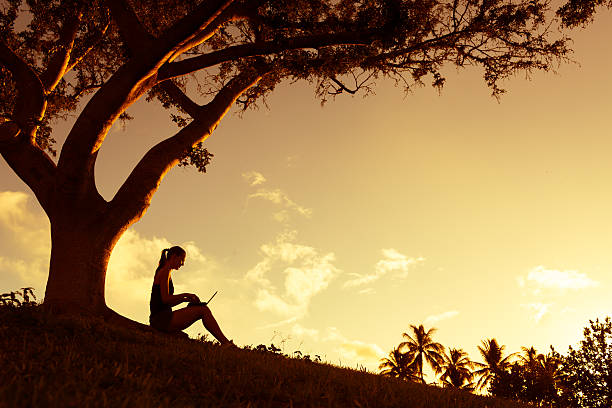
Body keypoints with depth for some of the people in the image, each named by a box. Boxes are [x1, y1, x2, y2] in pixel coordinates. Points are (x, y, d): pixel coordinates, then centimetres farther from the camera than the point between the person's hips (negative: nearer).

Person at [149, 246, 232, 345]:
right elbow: (165, 299, -16)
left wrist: (185, 299, 12)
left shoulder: (163, 272, 25)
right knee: (203, 310, -14)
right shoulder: (165, 271, -6)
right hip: (161, 319, -10)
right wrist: (185, 296, -8)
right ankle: (225, 343, -15)